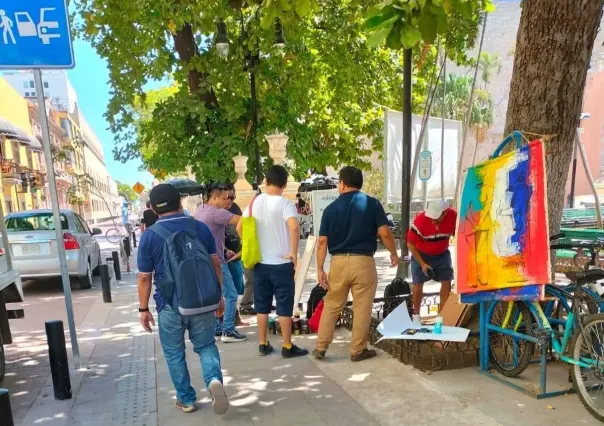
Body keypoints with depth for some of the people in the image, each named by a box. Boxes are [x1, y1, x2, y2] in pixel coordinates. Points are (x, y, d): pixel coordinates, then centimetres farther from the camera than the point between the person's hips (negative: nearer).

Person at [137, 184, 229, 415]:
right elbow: (215, 265, 3)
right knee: (206, 346, 18)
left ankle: (186, 399, 26)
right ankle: (214, 380, -6)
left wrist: (144, 309, 7)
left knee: (174, 354, 17)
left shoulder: (149, 236, -7)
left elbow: (144, 277, -4)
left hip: (170, 305, -1)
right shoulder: (201, 228, -2)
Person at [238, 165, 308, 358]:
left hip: (260, 262, 5)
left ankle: (263, 345, 21)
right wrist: (294, 252, -19)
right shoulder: (285, 204, -12)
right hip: (281, 263, -5)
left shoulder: (255, 202, 4)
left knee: (262, 306, 13)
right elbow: (294, 227, -29)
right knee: (284, 306, 4)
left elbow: (240, 228, 5)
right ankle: (287, 347, 11)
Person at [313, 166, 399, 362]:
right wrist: (394, 253, 9)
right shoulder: (372, 203, -1)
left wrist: (320, 268, 3)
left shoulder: (331, 208, 3)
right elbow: (385, 232, -8)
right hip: (363, 261, -2)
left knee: (331, 306, 14)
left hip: (339, 262, 2)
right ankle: (358, 350, 18)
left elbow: (323, 241, -1)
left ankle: (320, 348, 20)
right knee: (362, 309, 9)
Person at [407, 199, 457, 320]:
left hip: (442, 254, 2)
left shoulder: (453, 216, -25)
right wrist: (422, 263, -19)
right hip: (421, 254, -2)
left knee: (447, 282, -2)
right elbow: (410, 244, -20)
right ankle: (416, 315, 15)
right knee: (418, 284, -2)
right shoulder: (420, 220, -32)